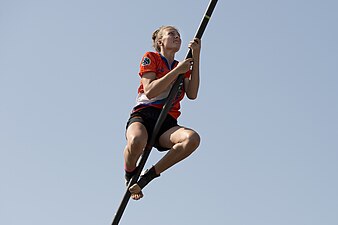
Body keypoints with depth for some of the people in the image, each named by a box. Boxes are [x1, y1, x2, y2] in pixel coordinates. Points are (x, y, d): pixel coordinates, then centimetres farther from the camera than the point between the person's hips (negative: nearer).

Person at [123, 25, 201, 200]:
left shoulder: (183, 68, 23)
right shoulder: (151, 58, 10)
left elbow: (192, 94, 3)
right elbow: (150, 91, -7)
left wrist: (196, 58, 0)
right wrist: (177, 71, -8)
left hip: (167, 123, 4)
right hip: (143, 115, -4)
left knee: (192, 138, -32)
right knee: (136, 141, -41)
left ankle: (149, 175, -17)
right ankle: (130, 176, -6)